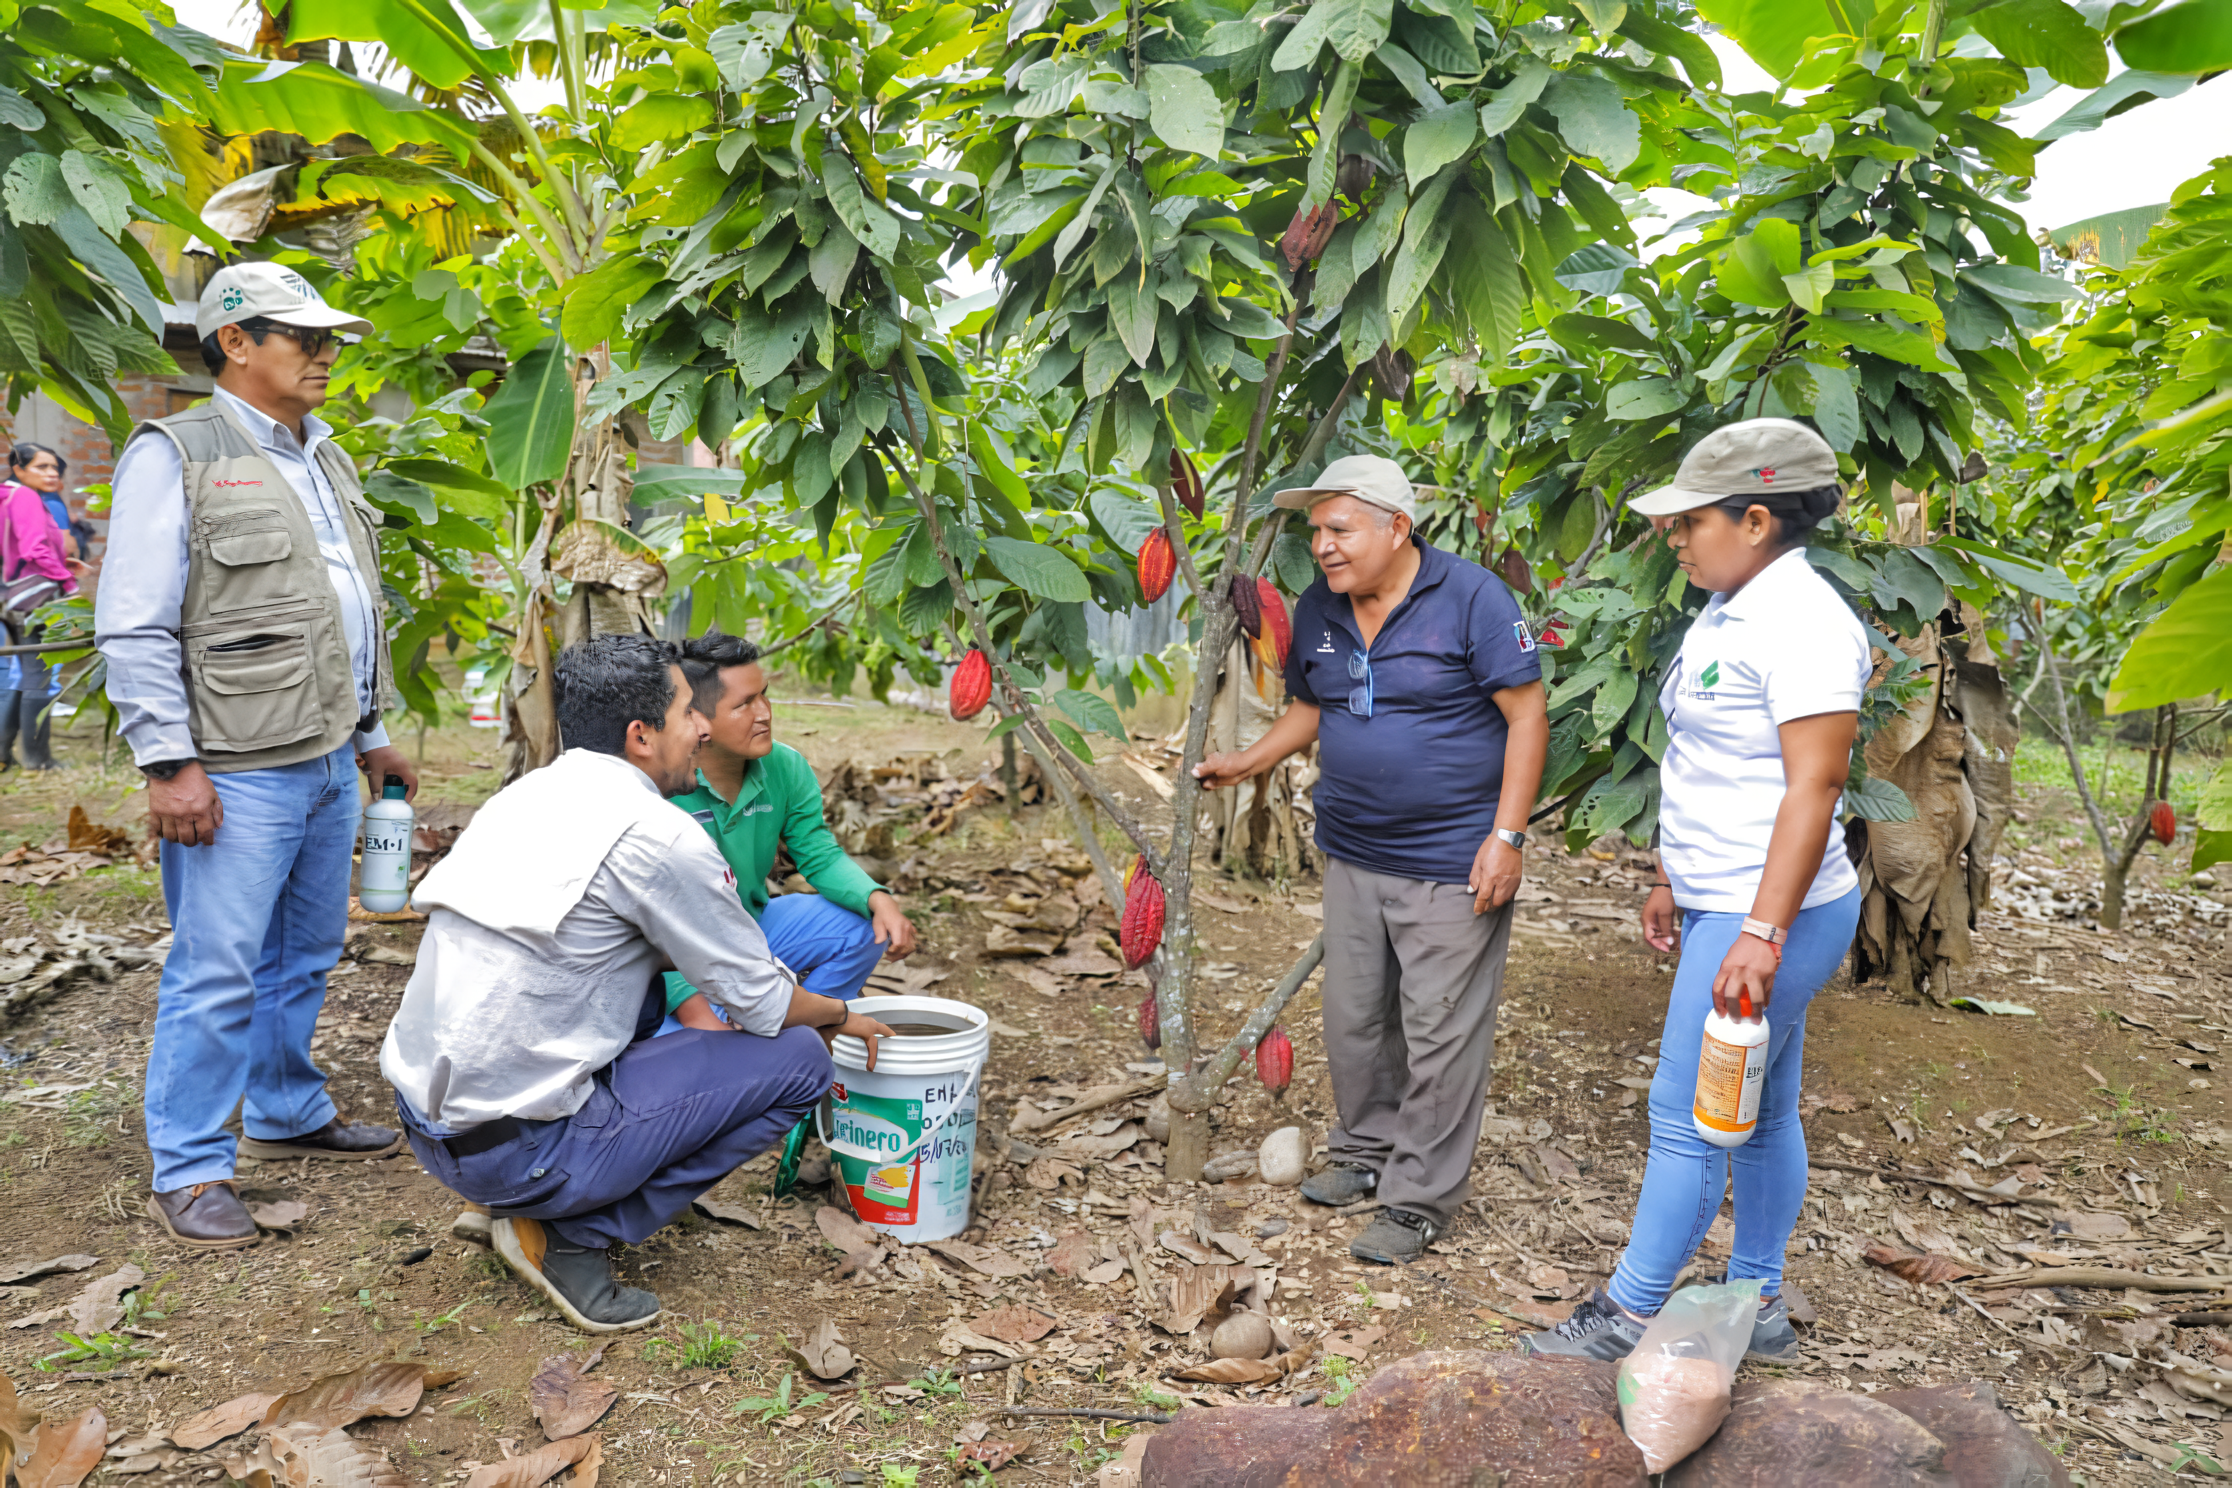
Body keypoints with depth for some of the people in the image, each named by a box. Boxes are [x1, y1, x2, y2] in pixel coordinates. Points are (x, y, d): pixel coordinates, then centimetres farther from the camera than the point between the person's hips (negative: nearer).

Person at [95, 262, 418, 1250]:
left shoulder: (324, 461, 17)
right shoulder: (176, 456, -7)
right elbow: (132, 629, -12)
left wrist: (371, 735, 21)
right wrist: (169, 763, -17)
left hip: (326, 762, 8)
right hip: (239, 771, -8)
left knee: (304, 956, 17)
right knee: (217, 972, -4)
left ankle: (288, 1115, 32)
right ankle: (188, 1173, 8)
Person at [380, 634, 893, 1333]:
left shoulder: (523, 795, 10)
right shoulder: (658, 835, -15)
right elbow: (761, 1002, -4)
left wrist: (704, 1021, 25)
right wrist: (840, 1015, 16)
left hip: (421, 1119, 9)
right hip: (519, 1146, -9)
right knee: (799, 1059, -3)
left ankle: (521, 1200, 17)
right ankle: (570, 1237, -3)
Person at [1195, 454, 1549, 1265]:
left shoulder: (1472, 597, -14)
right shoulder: (1318, 610, 5)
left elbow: (1527, 718, -13)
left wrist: (1506, 840, -17)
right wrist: (1248, 762, 4)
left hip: (1452, 863, -6)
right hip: (1353, 854, 6)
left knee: (1439, 1034, 2)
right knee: (1353, 1018, 16)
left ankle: (1419, 1199, 15)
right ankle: (1366, 1151, 36)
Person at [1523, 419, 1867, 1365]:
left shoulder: (1804, 623, -19)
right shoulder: (1728, 613, 12)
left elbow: (1813, 788, -24)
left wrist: (1762, 934, -28)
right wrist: (1671, 882, 21)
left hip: (1767, 917, -10)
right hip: (1725, 906, 10)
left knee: (1687, 1115, -1)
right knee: (1758, 1112, 18)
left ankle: (1630, 1315, 12)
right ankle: (1759, 1305, 31)